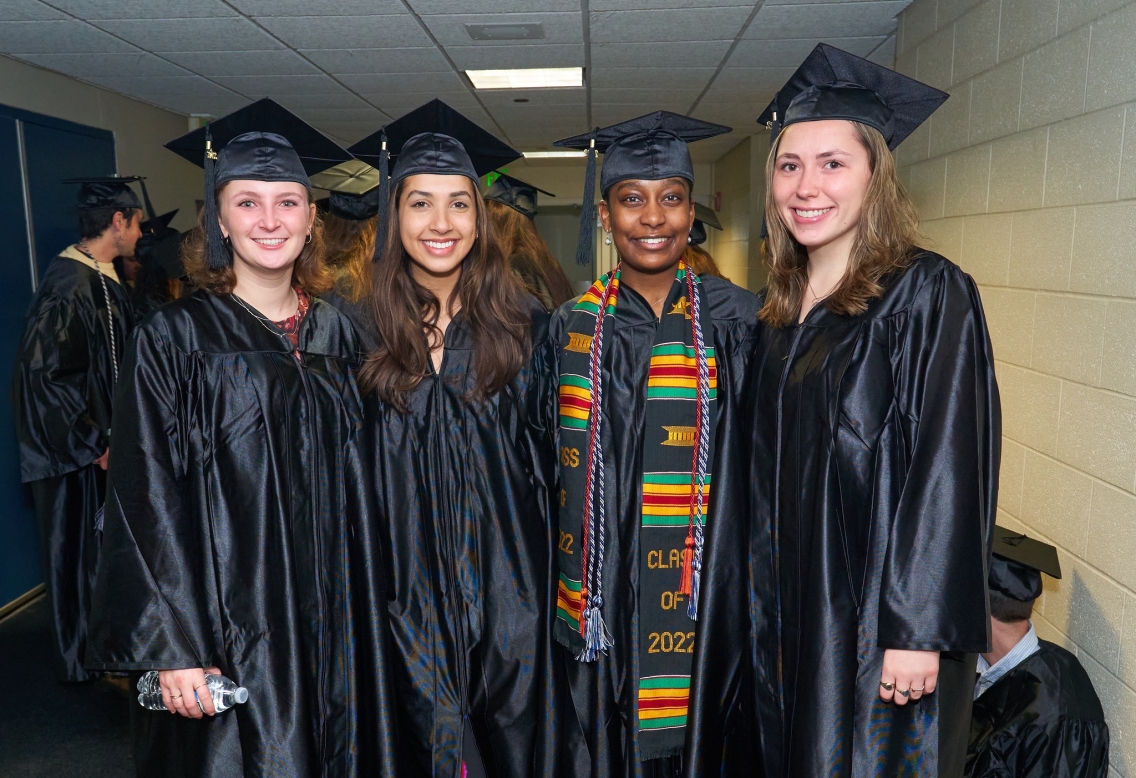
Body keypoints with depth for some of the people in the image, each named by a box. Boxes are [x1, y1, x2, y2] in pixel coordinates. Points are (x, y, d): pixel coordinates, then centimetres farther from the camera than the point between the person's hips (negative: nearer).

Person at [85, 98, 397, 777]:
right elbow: (147, 500, -9)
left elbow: (357, 486, 8)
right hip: (226, 620, -3)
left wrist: (365, 608, 5)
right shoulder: (174, 339, -7)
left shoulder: (335, 333, 4)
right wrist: (171, 646, -13)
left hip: (332, 618, 4)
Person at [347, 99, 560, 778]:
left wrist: (553, 584, -3)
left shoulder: (524, 328, -4)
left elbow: (552, 461, -1)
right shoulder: (367, 332, -1)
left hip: (506, 590, -1)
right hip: (408, 596, 1)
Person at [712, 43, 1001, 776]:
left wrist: (918, 629, -19)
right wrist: (762, 605, 10)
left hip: (882, 609, -6)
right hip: (793, 606, 6)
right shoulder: (782, 310, 6)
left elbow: (947, 468, -17)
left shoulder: (928, 293, -13)